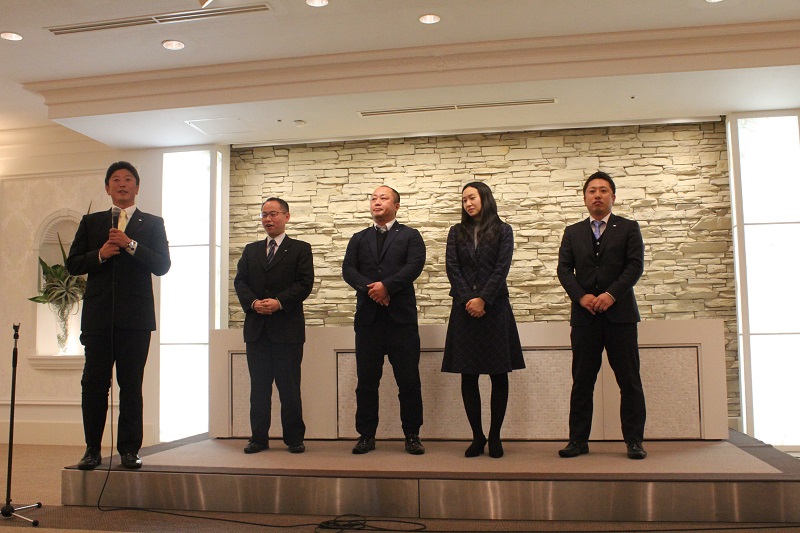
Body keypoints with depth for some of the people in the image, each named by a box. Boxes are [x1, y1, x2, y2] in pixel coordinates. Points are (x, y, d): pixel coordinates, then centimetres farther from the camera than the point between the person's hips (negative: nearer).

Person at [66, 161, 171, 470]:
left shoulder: (152, 224, 10)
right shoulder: (91, 222, 16)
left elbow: (162, 266, -2)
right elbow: (72, 264, 9)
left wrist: (130, 245, -13)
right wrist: (100, 254, -8)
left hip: (135, 316, -1)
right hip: (98, 314, 2)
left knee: (131, 384, 2)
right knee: (94, 383, 1)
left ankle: (129, 449, 8)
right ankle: (92, 450, 10)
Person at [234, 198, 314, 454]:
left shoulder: (300, 249, 6)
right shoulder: (251, 250, 18)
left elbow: (305, 283, -5)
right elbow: (239, 281, 9)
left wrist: (279, 302, -16)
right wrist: (253, 303, -10)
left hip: (287, 327, -4)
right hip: (256, 327, 4)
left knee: (289, 387, 0)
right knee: (259, 386, 7)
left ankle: (294, 438, 9)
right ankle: (259, 438, 14)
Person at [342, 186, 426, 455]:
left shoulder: (410, 236, 10)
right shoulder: (359, 239, 17)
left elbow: (414, 266, -7)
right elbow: (348, 269, 4)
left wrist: (386, 286, -17)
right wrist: (369, 289, -13)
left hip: (401, 316, -2)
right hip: (368, 317, 3)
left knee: (409, 381, 0)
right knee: (366, 380, 5)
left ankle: (412, 436, 10)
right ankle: (366, 435, 14)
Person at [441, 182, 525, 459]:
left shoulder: (502, 230, 6)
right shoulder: (456, 232, 12)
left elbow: (502, 268, -4)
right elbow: (452, 268, 3)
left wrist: (483, 299, -13)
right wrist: (468, 300, -10)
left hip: (494, 308, -2)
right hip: (465, 309, 2)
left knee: (498, 375, 0)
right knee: (468, 376, 1)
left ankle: (494, 436, 9)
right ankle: (477, 436, 10)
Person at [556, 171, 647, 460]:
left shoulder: (629, 228, 8)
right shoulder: (573, 232, 14)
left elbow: (635, 265, -2)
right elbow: (564, 269, 6)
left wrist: (611, 294, -15)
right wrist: (581, 296, -10)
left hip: (620, 312, -1)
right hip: (584, 315, 2)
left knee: (629, 380, 1)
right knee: (582, 380, 4)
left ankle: (634, 441, 10)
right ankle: (578, 440, 10)